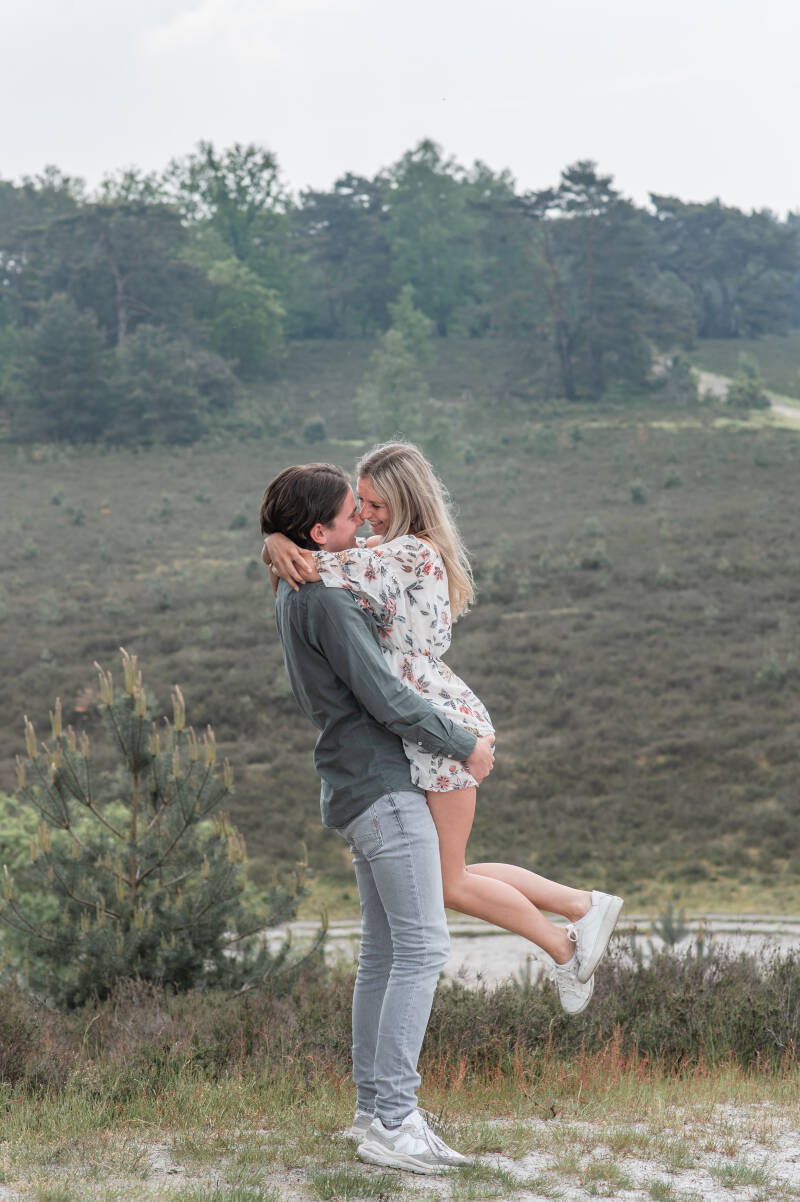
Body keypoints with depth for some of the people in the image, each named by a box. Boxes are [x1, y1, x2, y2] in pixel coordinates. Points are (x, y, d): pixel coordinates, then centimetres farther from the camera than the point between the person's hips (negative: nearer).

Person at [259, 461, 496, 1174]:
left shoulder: (295, 593, 13)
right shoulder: (326, 601, -17)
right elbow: (386, 700, -19)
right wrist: (466, 746, -8)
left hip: (358, 789, 10)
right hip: (383, 788, -10)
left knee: (384, 953, 11)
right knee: (422, 948, -10)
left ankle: (373, 1110, 14)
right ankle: (394, 1120, -11)